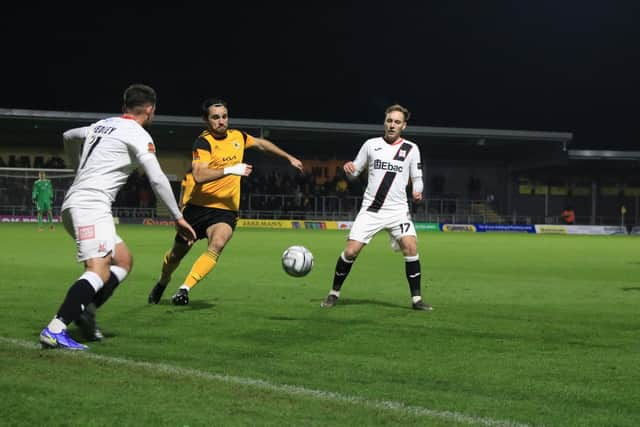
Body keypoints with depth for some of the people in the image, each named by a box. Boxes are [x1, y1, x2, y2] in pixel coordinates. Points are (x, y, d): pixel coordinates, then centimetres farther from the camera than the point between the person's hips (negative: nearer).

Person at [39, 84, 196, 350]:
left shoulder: (102, 125, 21)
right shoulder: (138, 135, -3)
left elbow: (68, 137, 40)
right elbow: (157, 180, -8)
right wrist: (178, 218, -1)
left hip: (73, 203, 9)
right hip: (91, 205, -9)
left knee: (124, 260, 15)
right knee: (100, 270, -21)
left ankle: (86, 312, 1)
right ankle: (55, 330, -34)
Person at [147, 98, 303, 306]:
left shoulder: (237, 136, 5)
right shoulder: (203, 142, -14)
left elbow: (261, 143, 27)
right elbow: (199, 175, -29)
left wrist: (289, 158, 31)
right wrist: (230, 170, -34)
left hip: (226, 209, 3)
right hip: (199, 207, -3)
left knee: (217, 245, -27)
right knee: (178, 251, 12)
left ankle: (184, 289, -24)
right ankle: (162, 283, 43)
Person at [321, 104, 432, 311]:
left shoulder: (411, 149, 4)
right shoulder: (371, 144, 5)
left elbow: (417, 179, 6)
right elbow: (355, 171, 12)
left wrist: (417, 191, -16)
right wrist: (349, 168, -11)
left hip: (397, 209, 0)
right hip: (370, 209, 1)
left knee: (410, 246, -20)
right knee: (351, 251, -8)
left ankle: (416, 298, -9)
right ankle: (334, 293, 13)